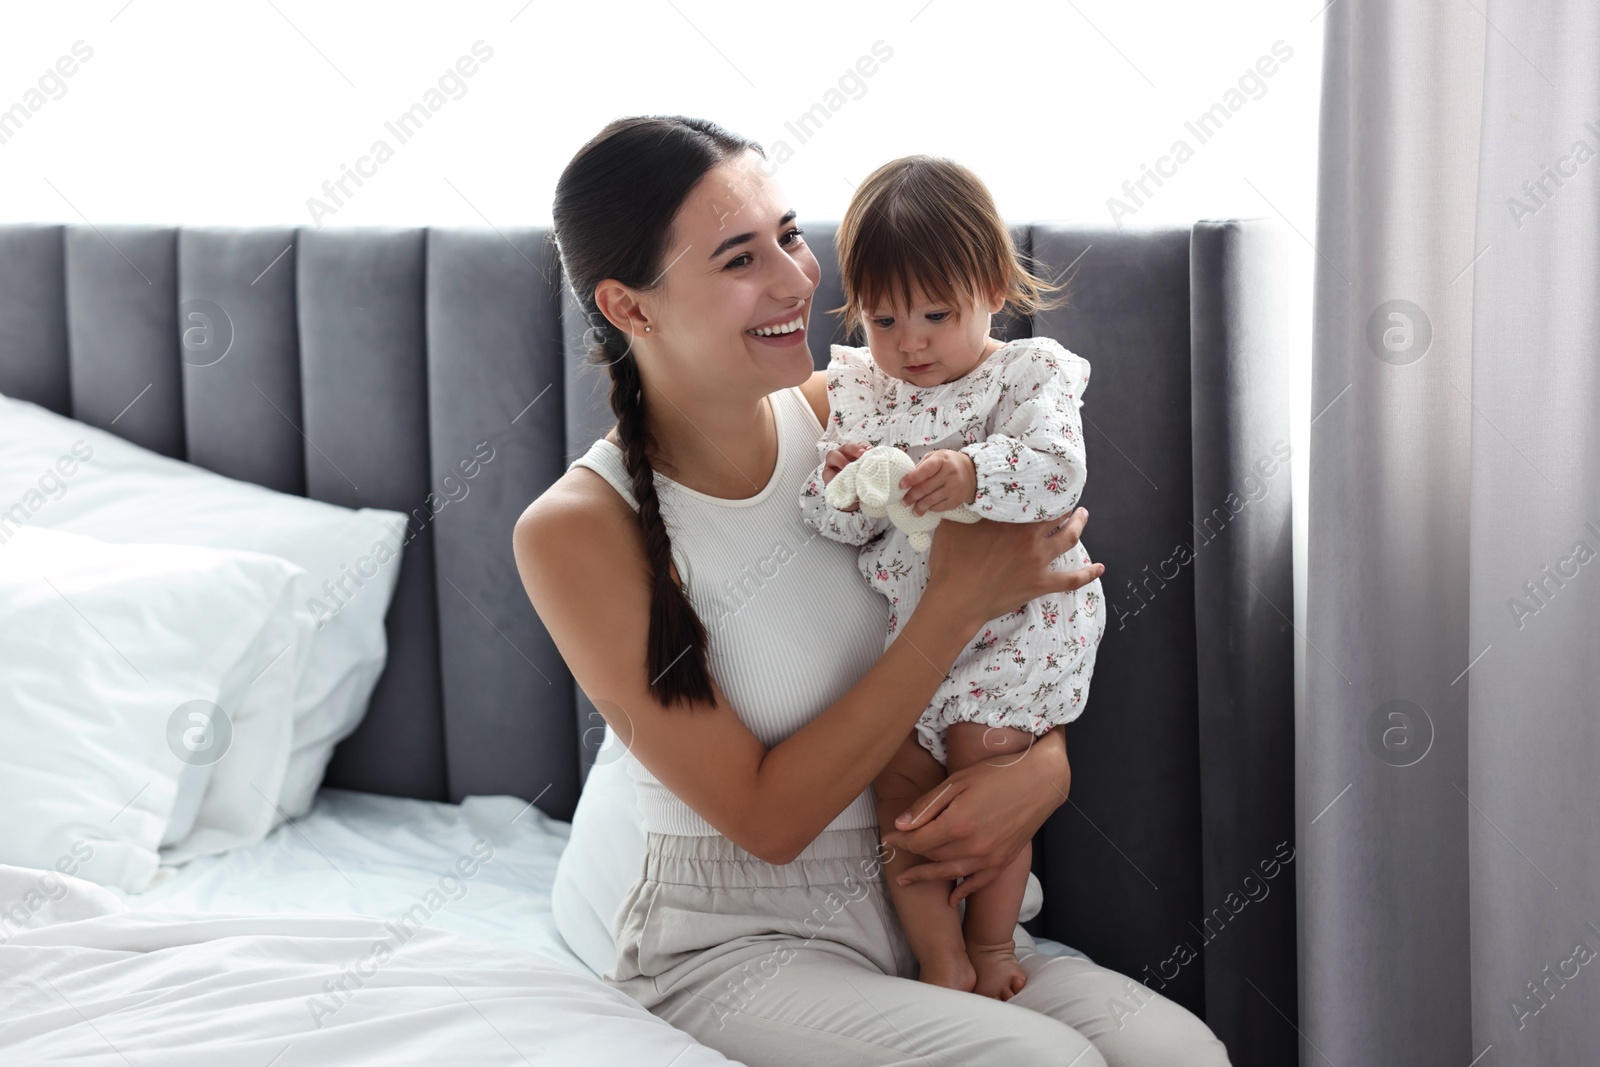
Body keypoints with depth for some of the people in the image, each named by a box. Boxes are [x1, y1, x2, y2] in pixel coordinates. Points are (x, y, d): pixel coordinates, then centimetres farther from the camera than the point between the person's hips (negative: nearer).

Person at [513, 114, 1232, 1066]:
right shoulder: (577, 532, -14)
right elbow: (768, 818, -15)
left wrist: (1046, 767, -12)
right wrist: (955, 605, -19)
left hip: (922, 910, 4)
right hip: (737, 944, -4)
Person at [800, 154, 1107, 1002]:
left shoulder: (1033, 374, -5)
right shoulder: (852, 390, 6)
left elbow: (1058, 470, -22)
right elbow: (835, 526, 3)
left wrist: (972, 475, -39)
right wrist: (842, 492, -20)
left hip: (1014, 621, -4)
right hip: (902, 624, 4)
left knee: (983, 749, -13)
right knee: (896, 769, -6)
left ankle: (991, 940, 8)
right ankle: (941, 959, 3)